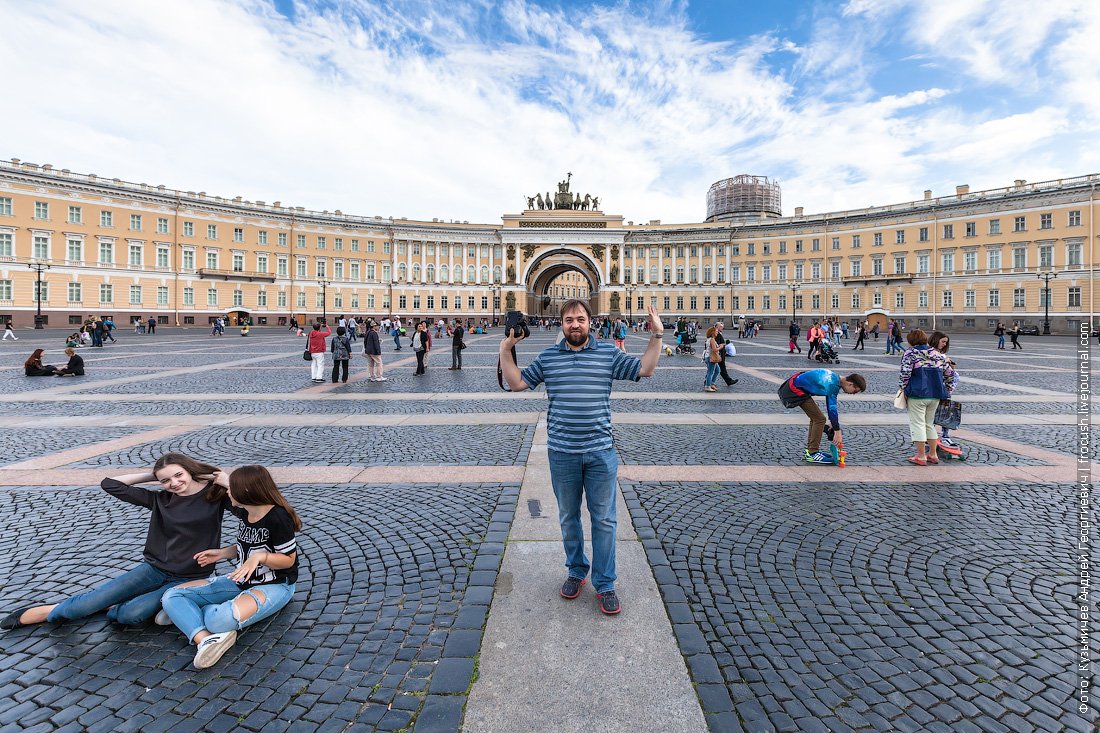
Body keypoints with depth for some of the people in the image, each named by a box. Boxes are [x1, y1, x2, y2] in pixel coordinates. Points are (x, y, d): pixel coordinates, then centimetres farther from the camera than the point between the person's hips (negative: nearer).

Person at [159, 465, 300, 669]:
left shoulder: (278, 518, -23)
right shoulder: (244, 512, 3)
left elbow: (289, 559, -16)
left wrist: (260, 557, -31)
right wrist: (222, 553, 5)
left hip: (275, 585, -9)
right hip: (242, 580, 9)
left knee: (219, 620, -35)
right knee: (172, 596, -5)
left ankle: (186, 613, -2)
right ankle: (206, 639, -25)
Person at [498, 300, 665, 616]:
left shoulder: (609, 353, 0)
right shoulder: (547, 357, 3)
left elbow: (644, 369, -1)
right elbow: (517, 383, 4)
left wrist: (657, 336, -9)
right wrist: (506, 349, -4)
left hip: (601, 452, -1)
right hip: (562, 453, 1)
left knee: (604, 519, 7)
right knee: (568, 518, 17)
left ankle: (605, 584, 23)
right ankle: (577, 571, 39)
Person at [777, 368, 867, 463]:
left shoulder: (834, 378, 8)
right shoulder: (833, 384, -23)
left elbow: (830, 403, 19)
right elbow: (832, 408, -27)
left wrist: (832, 423, 24)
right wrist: (837, 432, -23)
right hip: (795, 390, -11)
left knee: (816, 417, 18)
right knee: (819, 419, -9)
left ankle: (810, 450, 23)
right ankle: (812, 454, -3)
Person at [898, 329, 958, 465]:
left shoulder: (910, 353, -5)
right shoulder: (938, 354, 13)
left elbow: (904, 373, -16)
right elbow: (950, 374, 15)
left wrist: (902, 388, -4)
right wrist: (948, 391, 21)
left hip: (917, 395, -6)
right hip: (936, 394, 6)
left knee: (917, 423, 1)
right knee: (929, 423, 18)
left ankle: (921, 456, 3)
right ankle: (932, 454, 23)